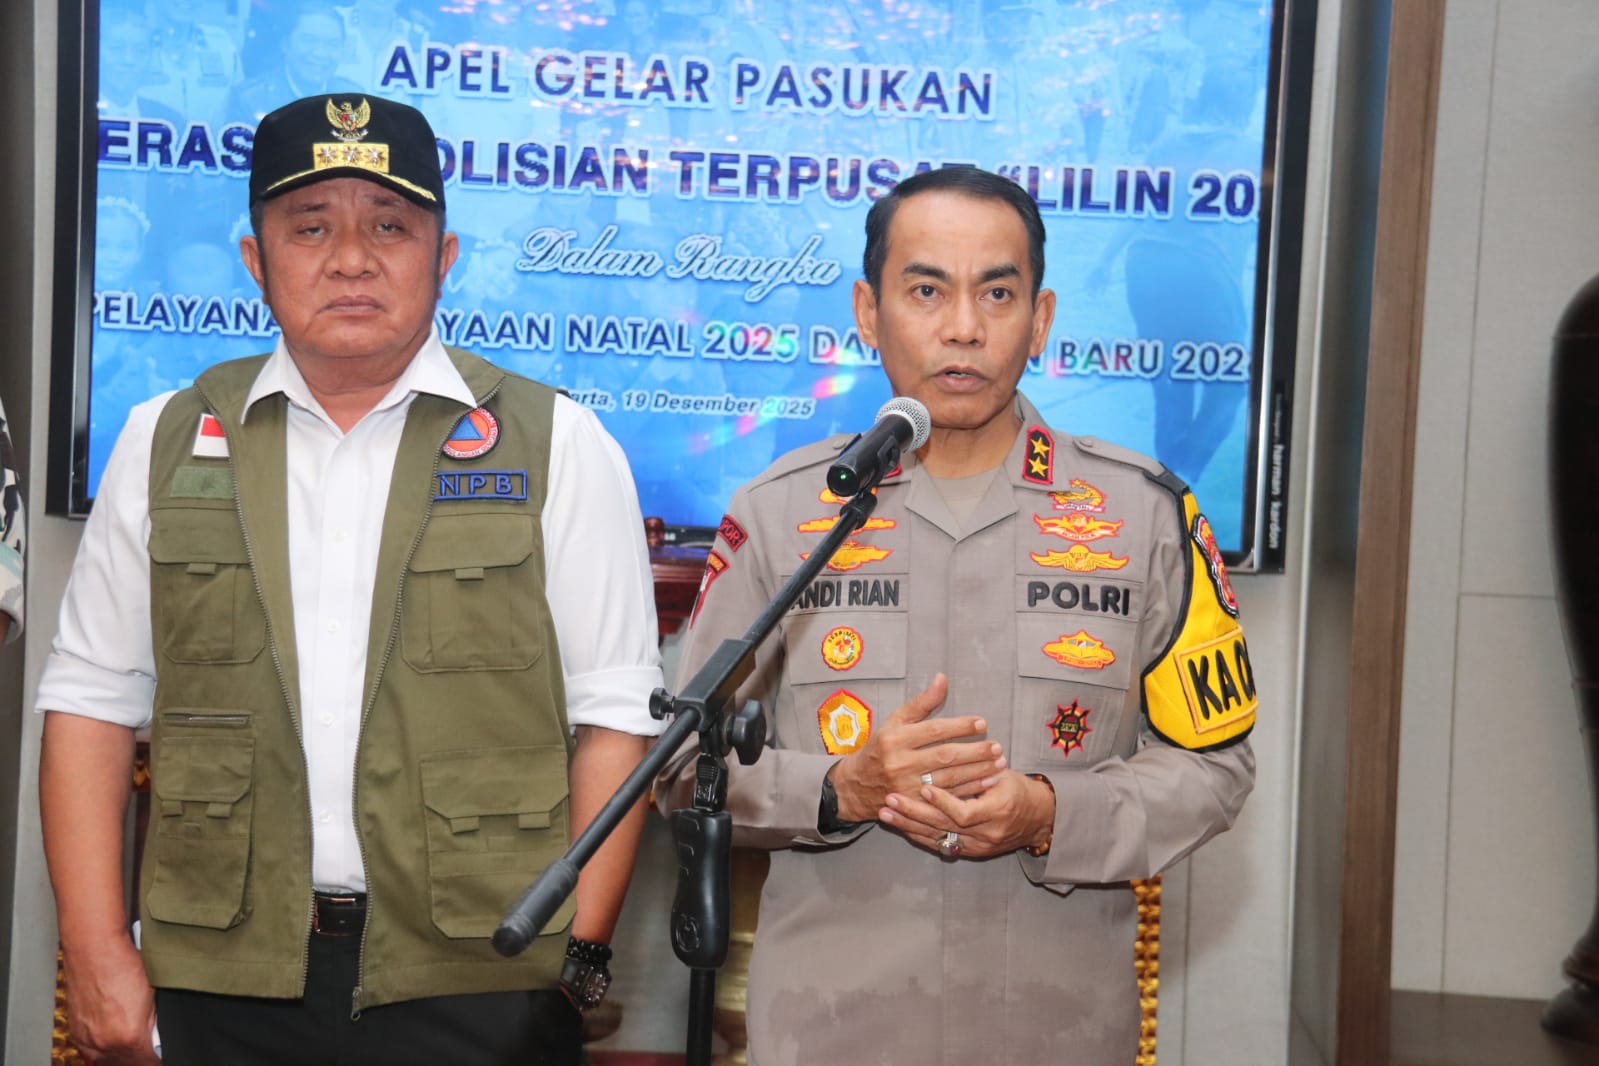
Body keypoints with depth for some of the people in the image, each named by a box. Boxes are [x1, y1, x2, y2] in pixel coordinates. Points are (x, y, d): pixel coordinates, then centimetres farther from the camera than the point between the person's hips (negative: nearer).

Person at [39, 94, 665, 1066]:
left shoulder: (557, 446, 0)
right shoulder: (167, 442, 8)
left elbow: (613, 712, -2)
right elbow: (94, 697, 7)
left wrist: (581, 954, -9)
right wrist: (98, 951, 0)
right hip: (225, 979, 2)